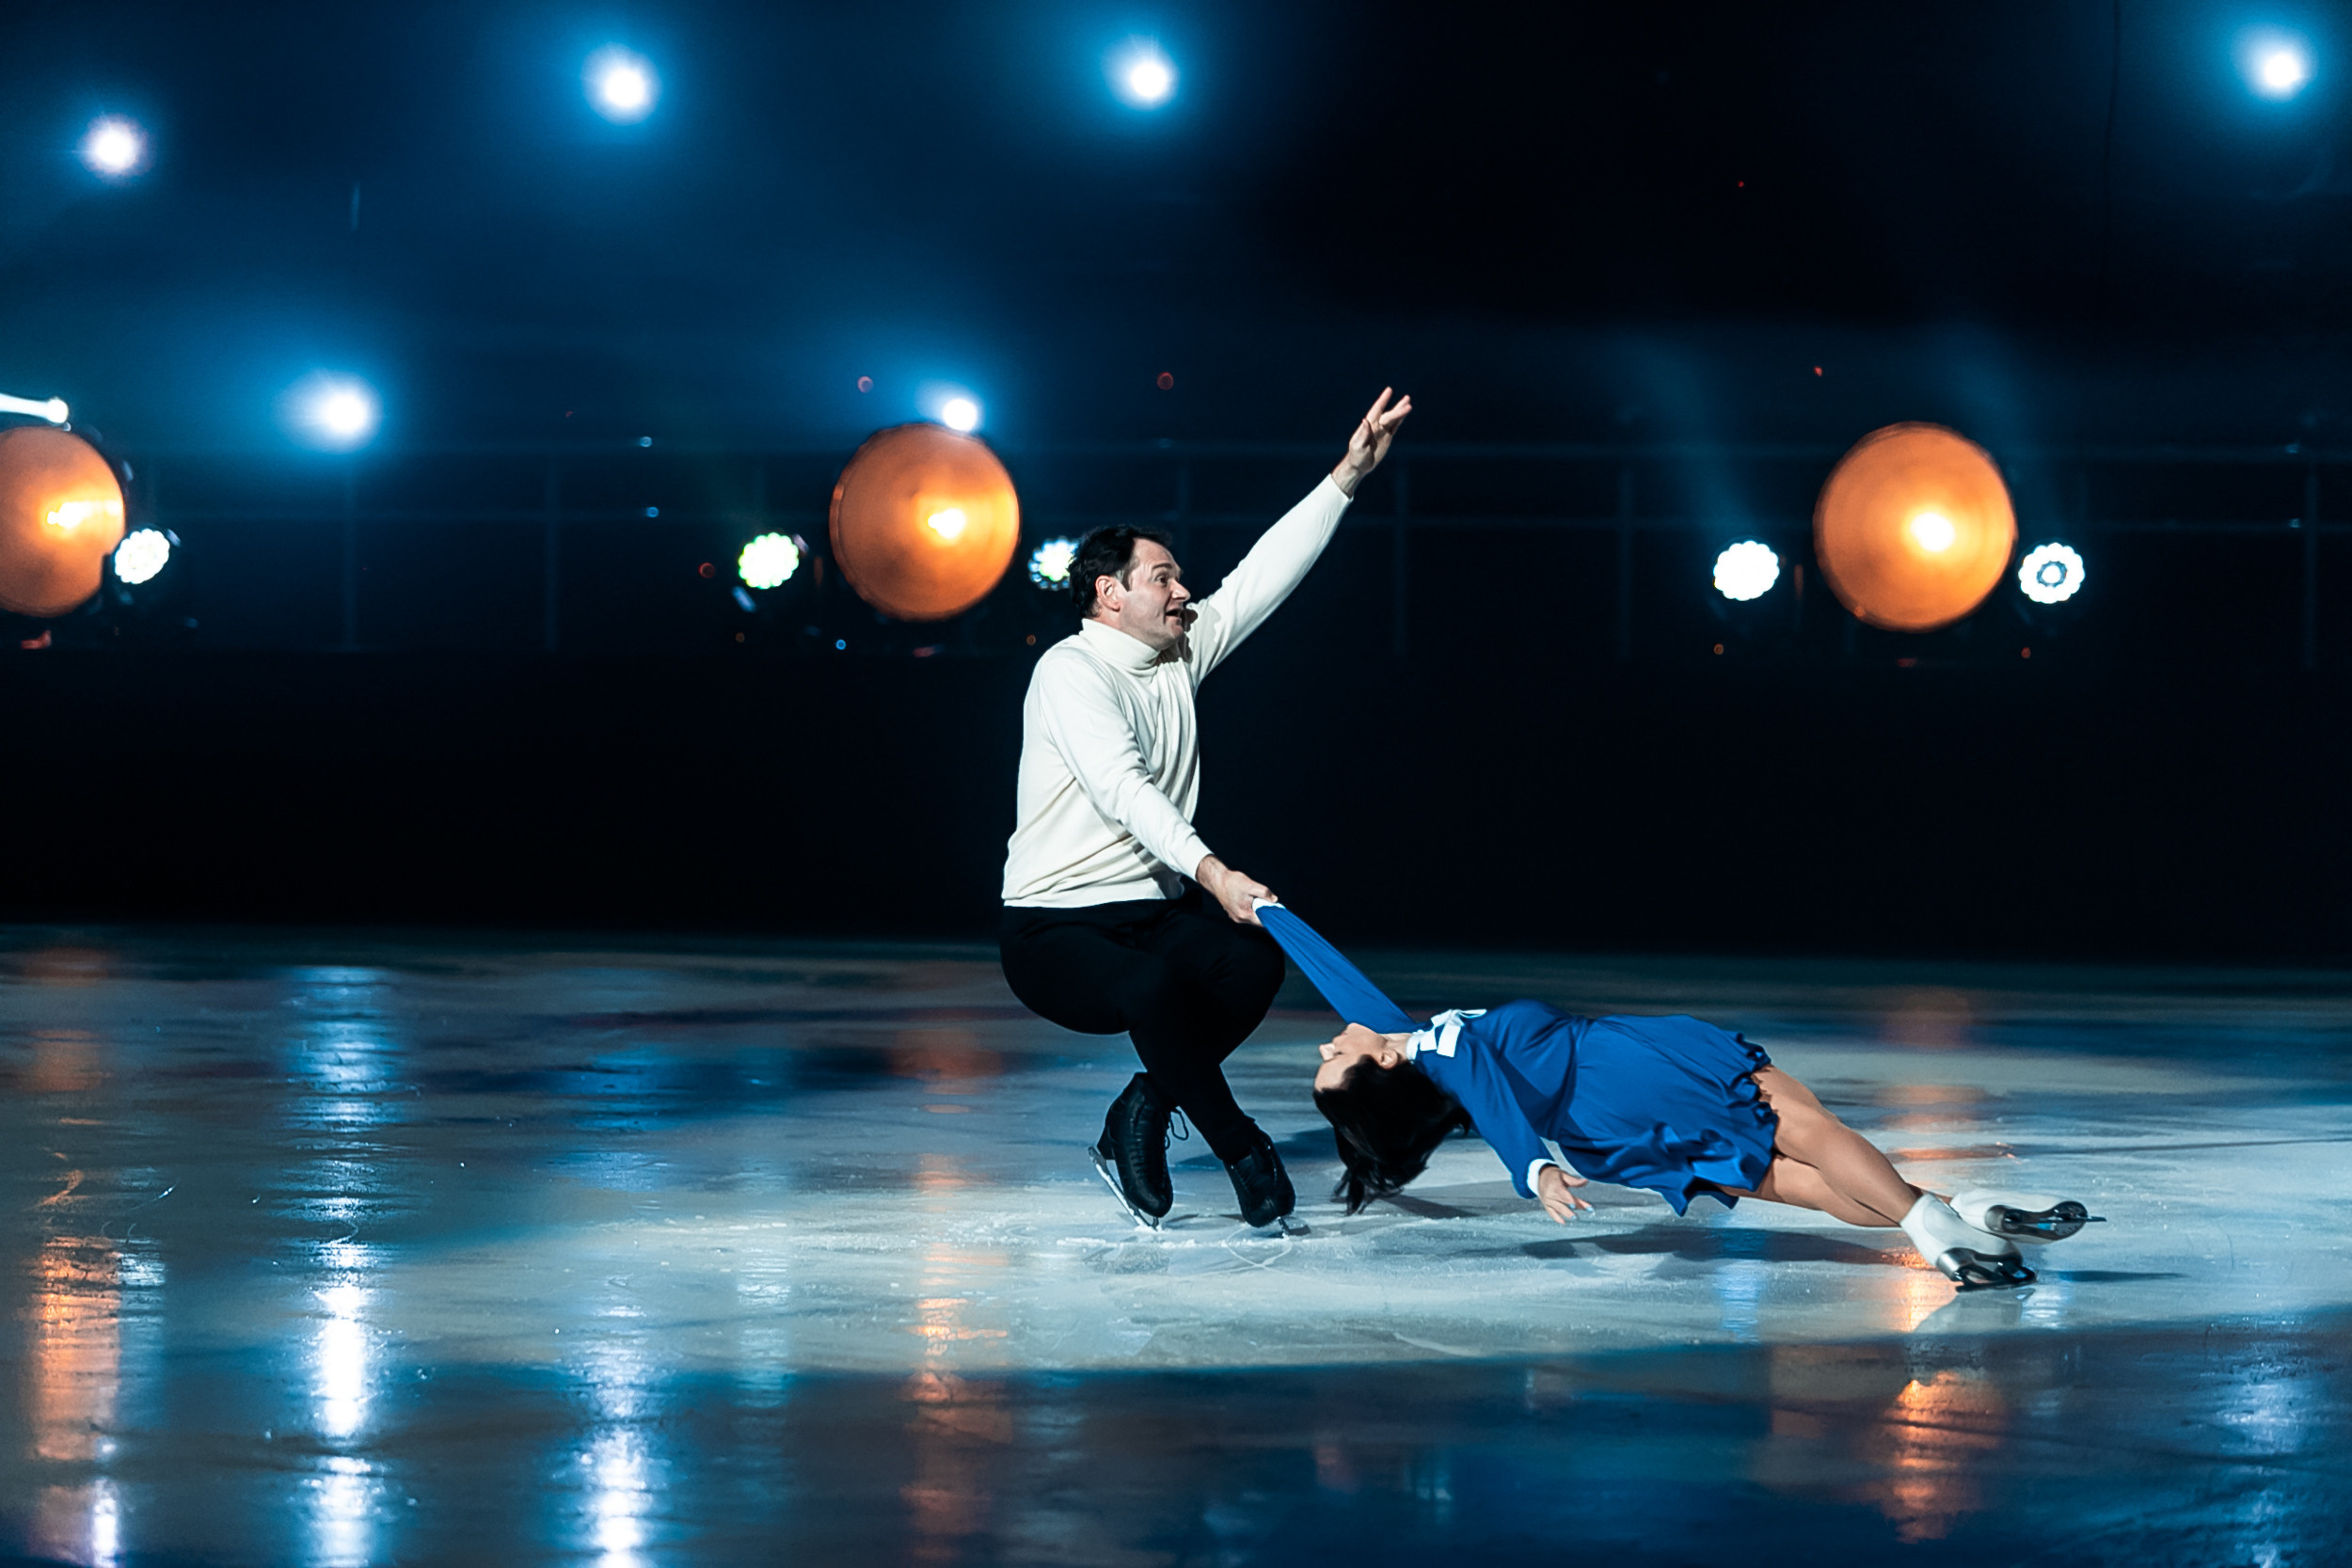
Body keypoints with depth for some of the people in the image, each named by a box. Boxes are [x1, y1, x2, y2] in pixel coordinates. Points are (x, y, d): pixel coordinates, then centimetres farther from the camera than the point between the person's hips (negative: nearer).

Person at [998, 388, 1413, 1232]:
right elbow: (1123, 788, -27)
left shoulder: (1179, 656, 11)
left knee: (1255, 961, -24)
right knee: (1155, 988, -38)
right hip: (1058, 931, -7)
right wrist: (1212, 872, -40)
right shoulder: (1069, 672, -13)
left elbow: (1265, 576, 12)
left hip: (1157, 913, 7)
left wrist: (1348, 475, 5)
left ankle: (1141, 1116, -4)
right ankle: (1241, 1151, -18)